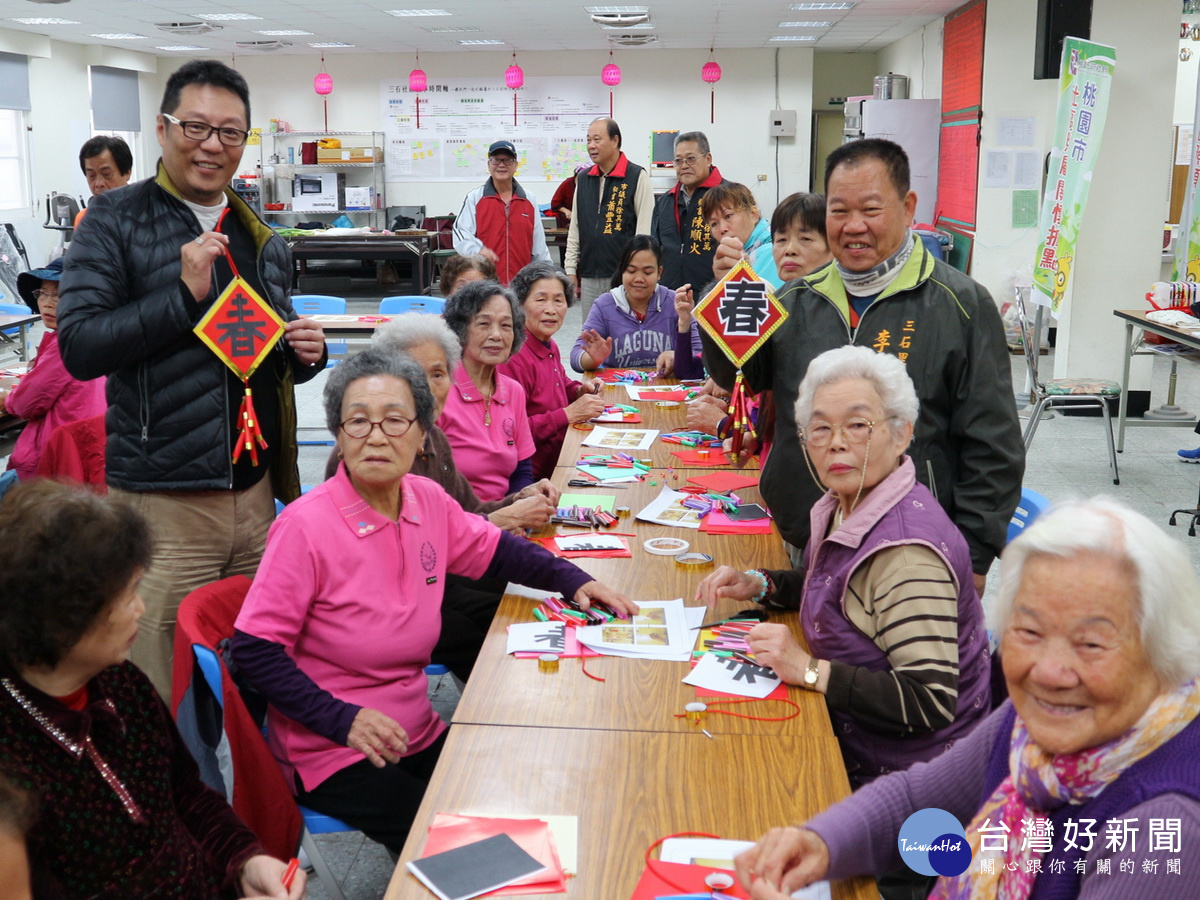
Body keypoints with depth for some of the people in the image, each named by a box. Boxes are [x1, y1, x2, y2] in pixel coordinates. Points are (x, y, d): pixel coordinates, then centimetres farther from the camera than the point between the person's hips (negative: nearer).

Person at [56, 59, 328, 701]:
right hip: (162, 501, -5)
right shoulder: (114, 222, -1)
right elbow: (79, 347, -12)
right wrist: (185, 292, -19)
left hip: (255, 493, 5)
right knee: (162, 702, 0)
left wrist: (305, 354, 3)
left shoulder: (262, 240, 15)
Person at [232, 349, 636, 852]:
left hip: (416, 733, 6)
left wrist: (572, 580, 3)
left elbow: (492, 548, 15)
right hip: (331, 752, -6)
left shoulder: (428, 500, -3)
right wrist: (340, 719, -22)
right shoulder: (305, 527, -20)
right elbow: (255, 650, -16)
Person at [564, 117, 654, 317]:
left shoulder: (637, 177, -4)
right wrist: (570, 270, 10)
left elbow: (645, 230, -7)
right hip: (589, 277, 6)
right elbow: (574, 230, 17)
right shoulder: (583, 179, 14)